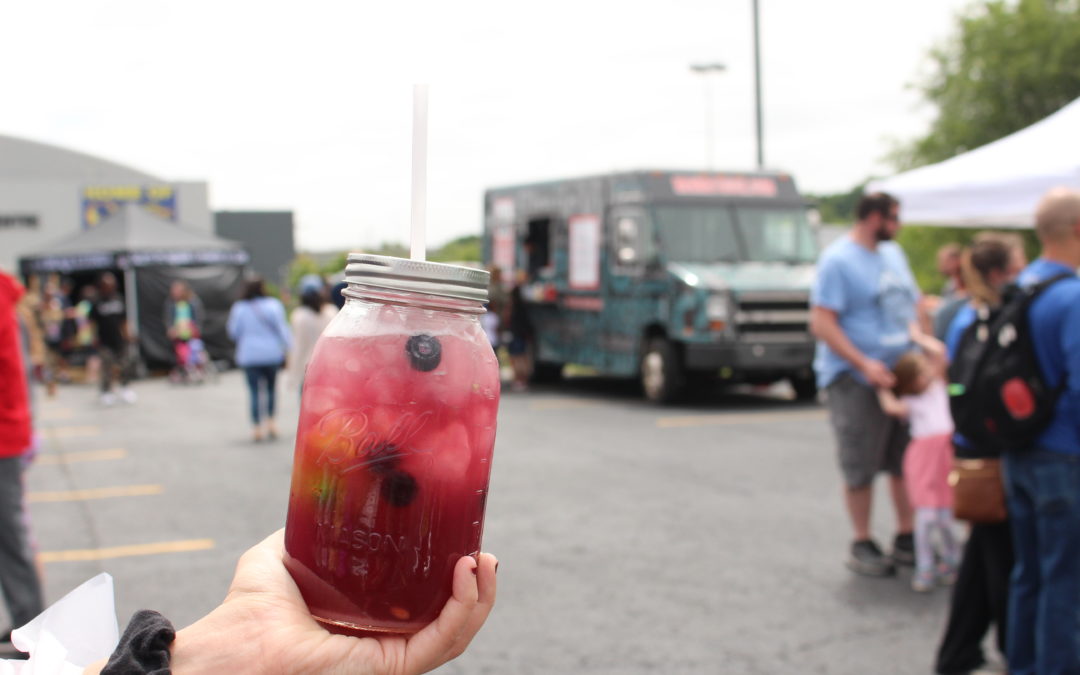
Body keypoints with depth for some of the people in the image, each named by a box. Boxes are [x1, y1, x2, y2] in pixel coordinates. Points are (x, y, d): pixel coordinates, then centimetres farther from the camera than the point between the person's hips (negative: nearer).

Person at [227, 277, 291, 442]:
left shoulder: (239, 308, -3)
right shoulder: (273, 305, -5)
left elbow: (234, 332, 3)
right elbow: (282, 328, -8)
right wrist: (288, 348, -6)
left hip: (249, 356, 0)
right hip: (272, 353, 0)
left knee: (255, 392, 2)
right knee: (271, 388, 16)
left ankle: (257, 428, -1)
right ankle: (270, 421, 6)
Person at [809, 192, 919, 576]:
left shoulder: (894, 253, 14)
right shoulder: (838, 260, -10)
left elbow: (913, 305, 22)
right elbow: (822, 323, -17)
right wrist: (864, 364, -24)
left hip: (901, 375, 7)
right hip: (855, 381, -7)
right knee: (861, 468, 1)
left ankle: (906, 540, 24)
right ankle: (862, 547, 14)